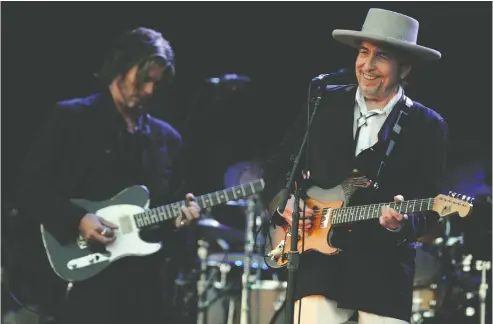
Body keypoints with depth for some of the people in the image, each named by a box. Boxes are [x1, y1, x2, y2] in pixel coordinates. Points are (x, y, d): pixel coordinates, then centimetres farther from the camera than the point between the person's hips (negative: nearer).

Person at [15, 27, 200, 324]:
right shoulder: (70, 117, 1)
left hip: (144, 282, 5)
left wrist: (181, 215, -4)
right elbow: (30, 189, -3)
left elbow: (174, 199, 20)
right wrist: (77, 220, -17)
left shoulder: (167, 138, 16)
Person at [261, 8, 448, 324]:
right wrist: (284, 203, -3)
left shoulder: (427, 127, 0)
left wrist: (403, 223, -24)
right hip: (321, 256, 1)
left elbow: (428, 211, -4)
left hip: (385, 268, -1)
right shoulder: (324, 103, 6)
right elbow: (277, 166, 15)